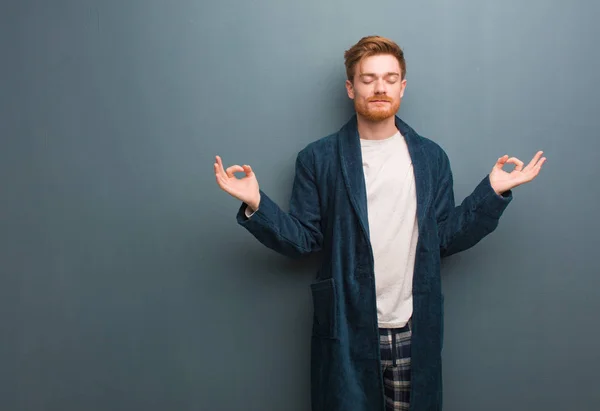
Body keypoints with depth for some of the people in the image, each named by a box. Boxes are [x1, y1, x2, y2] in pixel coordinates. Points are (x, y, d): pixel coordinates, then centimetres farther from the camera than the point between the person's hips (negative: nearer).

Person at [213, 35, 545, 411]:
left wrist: (494, 192, -3)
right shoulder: (317, 159, 1)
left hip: (415, 332, 2)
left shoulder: (431, 157, 7)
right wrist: (256, 204, -17)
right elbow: (304, 240, -3)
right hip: (346, 331, -2)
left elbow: (446, 239, 5)